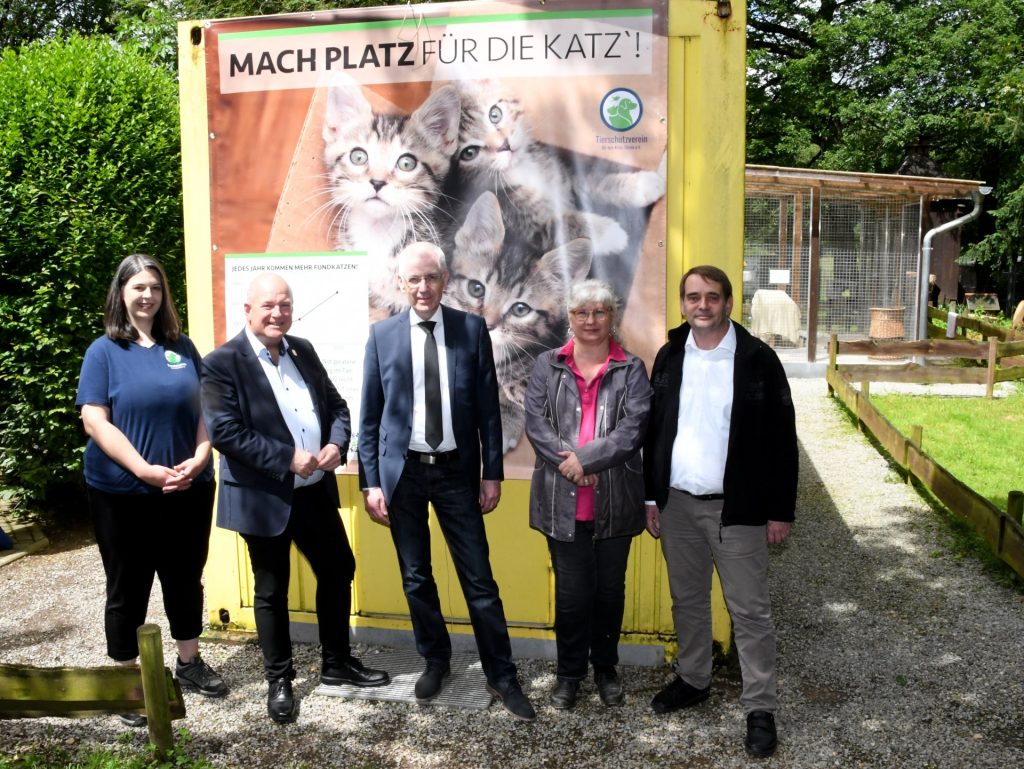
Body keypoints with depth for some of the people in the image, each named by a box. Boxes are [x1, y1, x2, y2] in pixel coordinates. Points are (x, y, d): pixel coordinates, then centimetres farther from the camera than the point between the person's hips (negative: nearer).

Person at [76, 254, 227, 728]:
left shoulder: (181, 347, 6)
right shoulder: (104, 351, -5)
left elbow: (205, 408, 6)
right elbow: (95, 421, -12)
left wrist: (198, 458, -10)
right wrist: (145, 470, -21)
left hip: (188, 488, 4)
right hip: (123, 493, -3)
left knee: (186, 578, 15)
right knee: (128, 587, 9)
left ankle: (189, 664, 32)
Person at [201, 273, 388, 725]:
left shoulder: (303, 350, 7)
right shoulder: (223, 362, -12)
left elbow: (336, 405, 11)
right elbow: (224, 432, -20)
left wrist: (337, 443, -10)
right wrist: (287, 459, -22)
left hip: (316, 491, 6)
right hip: (264, 498, -6)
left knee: (338, 572, 15)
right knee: (271, 591, 9)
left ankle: (337, 663, 33)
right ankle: (279, 681, 27)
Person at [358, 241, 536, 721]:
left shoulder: (472, 329, -2)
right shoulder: (382, 335, -1)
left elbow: (488, 407, 1)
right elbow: (370, 416, 2)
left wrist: (492, 473, -2)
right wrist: (371, 482, -2)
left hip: (456, 469, -1)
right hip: (403, 470, 1)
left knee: (479, 578, 4)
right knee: (415, 578, 13)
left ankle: (501, 676, 17)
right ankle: (435, 661, 34)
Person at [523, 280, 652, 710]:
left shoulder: (631, 370, 3)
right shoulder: (548, 366, 6)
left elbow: (634, 426, -9)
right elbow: (535, 422, -3)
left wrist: (585, 457, -18)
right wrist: (571, 464, -16)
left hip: (614, 501, 0)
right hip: (564, 502, 0)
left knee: (610, 589, 13)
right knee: (571, 591, 6)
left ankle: (605, 668, 32)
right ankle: (569, 672, 24)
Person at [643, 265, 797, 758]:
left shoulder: (758, 359, -8)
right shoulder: (669, 357, 4)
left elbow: (781, 438, -6)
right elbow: (653, 430, 9)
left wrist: (780, 509, -7)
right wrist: (650, 497, 7)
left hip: (737, 507, -4)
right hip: (677, 504, 4)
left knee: (749, 611, 3)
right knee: (687, 600, 17)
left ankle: (760, 708, 16)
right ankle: (692, 680, 35)